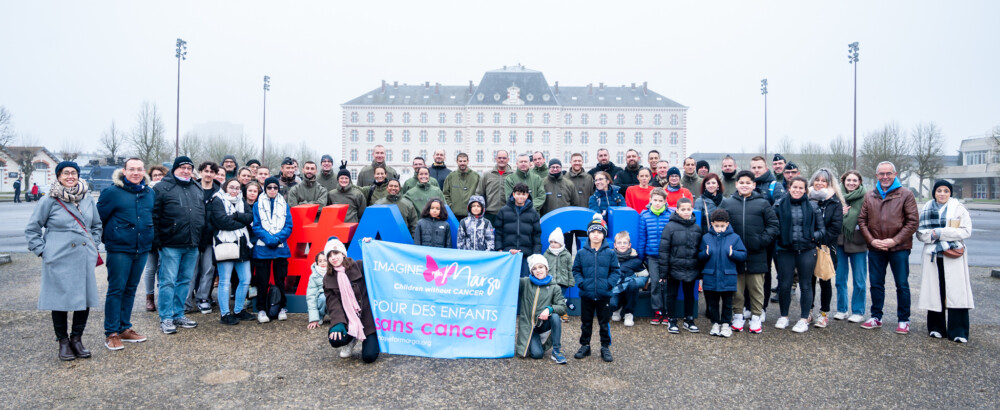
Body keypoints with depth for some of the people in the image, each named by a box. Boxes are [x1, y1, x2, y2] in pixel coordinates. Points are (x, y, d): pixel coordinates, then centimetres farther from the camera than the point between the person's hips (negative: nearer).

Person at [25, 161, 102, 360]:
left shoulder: (88, 199, 7)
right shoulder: (49, 201, -4)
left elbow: (97, 226, 20)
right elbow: (32, 229, 3)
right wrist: (42, 251, -3)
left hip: (85, 260, 3)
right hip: (59, 261, -3)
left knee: (85, 299, 5)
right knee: (60, 301, 3)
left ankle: (76, 339, 20)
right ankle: (63, 341, 18)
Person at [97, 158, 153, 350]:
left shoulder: (149, 193, 8)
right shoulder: (112, 192, -8)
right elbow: (99, 218, -5)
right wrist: (108, 238, 1)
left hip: (142, 248, 5)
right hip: (119, 249, -5)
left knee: (131, 289, 13)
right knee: (116, 289, -1)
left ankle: (125, 329, 24)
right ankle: (111, 333, 8)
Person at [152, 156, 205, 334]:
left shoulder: (197, 189, 16)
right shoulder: (162, 187, -3)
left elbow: (203, 214, 22)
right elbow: (153, 216, -7)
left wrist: (201, 238, 15)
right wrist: (156, 240, -12)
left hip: (192, 246, 6)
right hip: (171, 244, -6)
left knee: (185, 281, 12)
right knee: (168, 282, -2)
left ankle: (178, 314, 22)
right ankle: (166, 318, 7)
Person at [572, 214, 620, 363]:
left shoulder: (610, 253, -2)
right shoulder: (581, 253, 0)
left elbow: (616, 271, 1)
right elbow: (576, 270, 6)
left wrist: (609, 283, -13)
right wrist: (581, 282, -9)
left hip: (604, 295, -1)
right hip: (586, 295, 1)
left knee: (605, 323, 8)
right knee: (586, 322, 13)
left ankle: (605, 347, 22)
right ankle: (585, 346, 27)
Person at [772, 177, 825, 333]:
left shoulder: (812, 207, 4)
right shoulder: (780, 205, 2)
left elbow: (822, 229, 8)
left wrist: (814, 237, -10)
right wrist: (779, 237, -11)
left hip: (807, 251, 0)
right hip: (785, 250, 0)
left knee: (805, 285, 6)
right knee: (784, 284, 4)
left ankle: (804, 319, 16)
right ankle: (784, 316, 21)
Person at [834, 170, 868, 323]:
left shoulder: (865, 197, -4)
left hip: (858, 242, -3)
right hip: (840, 241, 3)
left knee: (859, 280, 5)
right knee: (840, 278, 10)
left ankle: (858, 311, 17)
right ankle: (841, 310, 22)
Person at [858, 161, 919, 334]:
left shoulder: (905, 194, -2)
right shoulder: (870, 196, 7)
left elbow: (913, 221, -6)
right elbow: (862, 220, 5)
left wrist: (895, 240, -14)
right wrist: (872, 240, -8)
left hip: (899, 248, -3)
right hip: (875, 248, 3)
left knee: (902, 285, 5)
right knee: (876, 284, 12)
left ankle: (903, 320, 18)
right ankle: (876, 317, 24)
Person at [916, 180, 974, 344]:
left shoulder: (958, 208, 3)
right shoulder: (926, 209, 10)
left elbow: (966, 231, -6)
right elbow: (919, 233, 7)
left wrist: (940, 233, -12)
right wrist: (933, 236, -12)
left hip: (954, 258, -2)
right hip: (932, 256, 2)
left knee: (956, 292, -6)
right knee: (935, 291, 3)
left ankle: (958, 331, -1)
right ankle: (936, 327, 13)